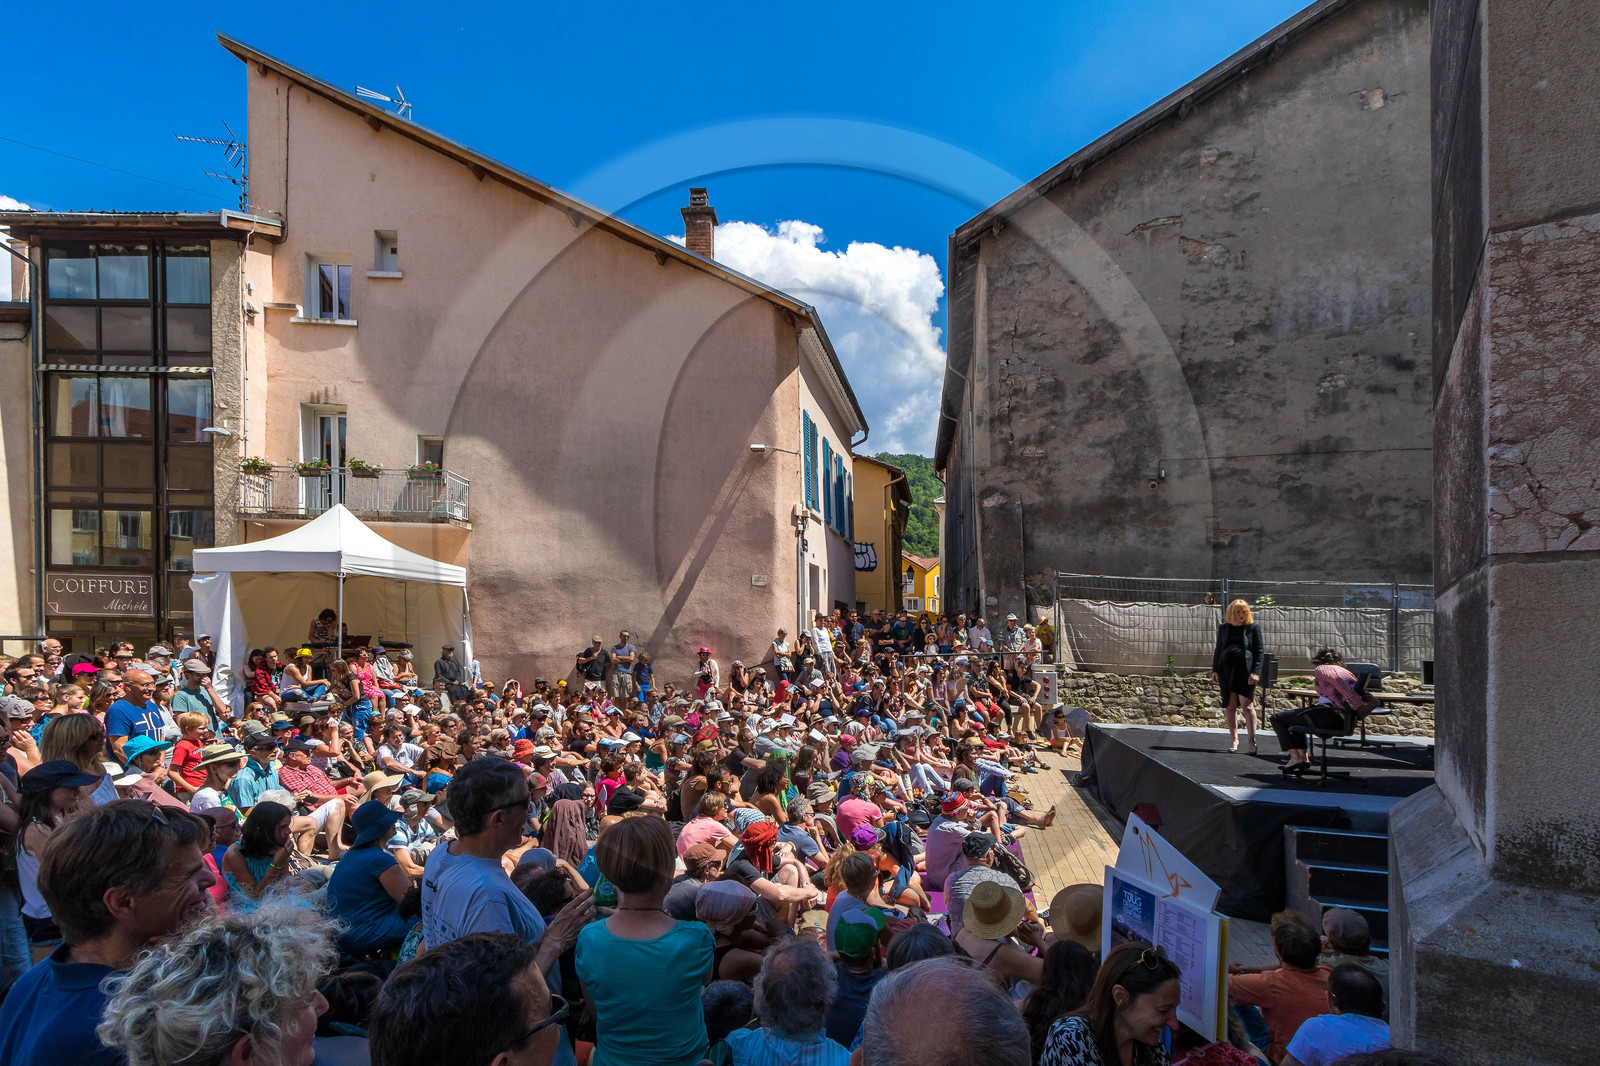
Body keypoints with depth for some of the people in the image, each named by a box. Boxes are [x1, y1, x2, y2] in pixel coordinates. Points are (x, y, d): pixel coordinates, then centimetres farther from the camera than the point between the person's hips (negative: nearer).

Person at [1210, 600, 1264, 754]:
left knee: (1246, 704, -10)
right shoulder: (1223, 628, 13)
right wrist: (1215, 670, 10)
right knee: (1230, 706, 6)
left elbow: (1259, 650, 2)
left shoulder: (1253, 628, 4)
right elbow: (1218, 649, 17)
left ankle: (1252, 740, -6)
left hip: (1246, 670, -3)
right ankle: (1234, 739, 15)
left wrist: (1256, 672, -8)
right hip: (1227, 670, 3)